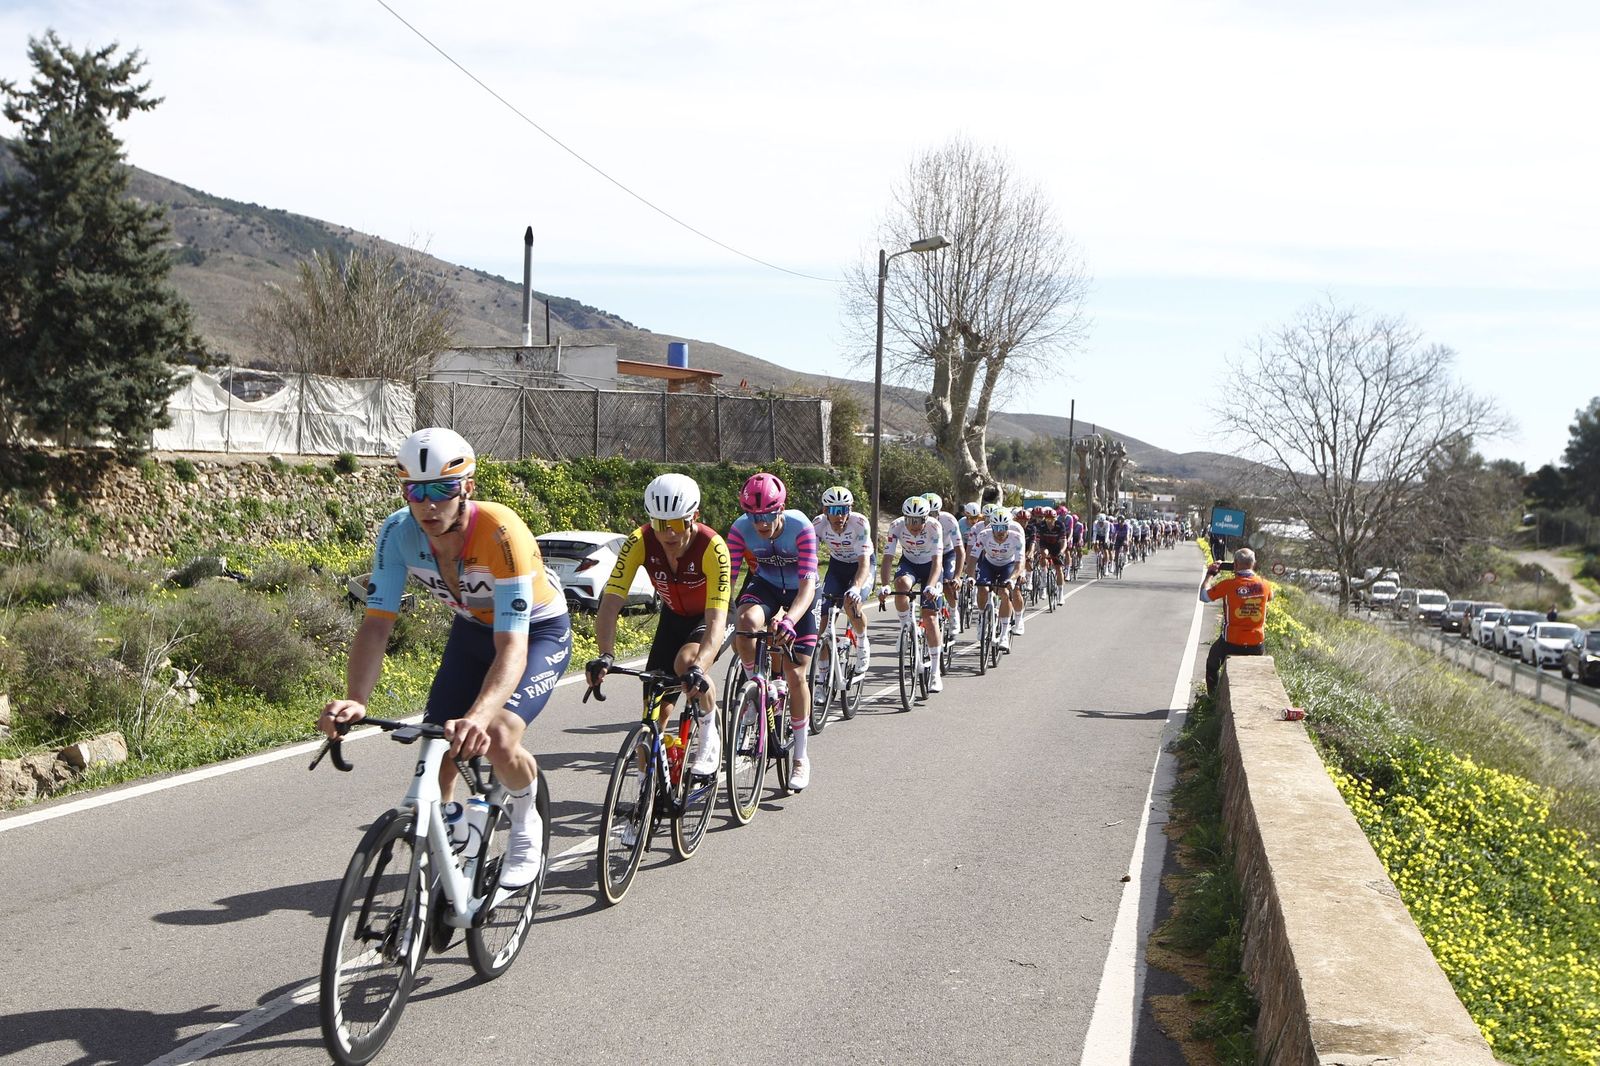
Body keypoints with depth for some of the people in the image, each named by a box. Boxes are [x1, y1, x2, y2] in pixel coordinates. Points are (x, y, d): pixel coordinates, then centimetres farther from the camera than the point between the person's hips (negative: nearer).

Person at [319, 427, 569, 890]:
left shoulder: (501, 533, -38)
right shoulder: (398, 532, -24)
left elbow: (512, 647, -44)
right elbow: (377, 624, -25)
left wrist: (477, 718, -60)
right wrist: (355, 700, -43)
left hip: (538, 631, -5)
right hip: (472, 629, 5)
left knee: (497, 739, -27)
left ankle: (526, 828, 5)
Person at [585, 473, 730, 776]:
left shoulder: (712, 547, -36)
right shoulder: (640, 542, -28)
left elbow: (716, 620, -43)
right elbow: (610, 603, -33)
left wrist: (698, 668, -60)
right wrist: (605, 655, -50)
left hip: (708, 617, -4)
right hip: (673, 616, 4)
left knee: (685, 662, -33)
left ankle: (711, 739, -9)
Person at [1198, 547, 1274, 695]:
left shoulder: (1228, 584, -16)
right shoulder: (1264, 585, -6)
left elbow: (1203, 597, -2)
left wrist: (1209, 575, 12)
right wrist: (1253, 575, 22)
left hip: (1231, 642, -2)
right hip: (1256, 644, 2)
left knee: (1212, 665, 27)